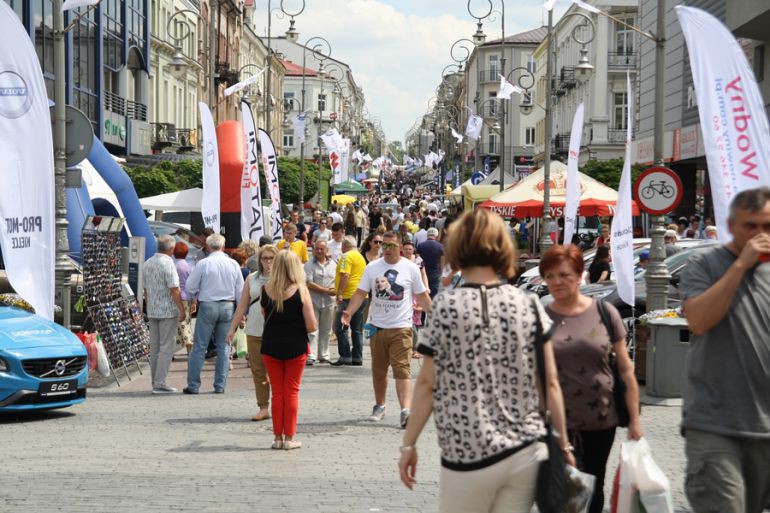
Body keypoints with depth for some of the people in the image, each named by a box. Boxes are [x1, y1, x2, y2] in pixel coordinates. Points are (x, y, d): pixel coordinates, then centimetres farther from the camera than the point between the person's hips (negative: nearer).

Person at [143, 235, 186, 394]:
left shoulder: (148, 263, 10)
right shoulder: (168, 263, -14)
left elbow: (146, 290, 16)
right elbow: (174, 289, -17)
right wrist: (182, 310, -12)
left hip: (152, 312, 8)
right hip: (168, 311, -8)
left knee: (154, 347, 12)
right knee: (167, 347, -5)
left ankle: (156, 382, 15)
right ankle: (160, 383, -9)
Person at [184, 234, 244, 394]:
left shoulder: (203, 263, -8)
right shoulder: (233, 264, 1)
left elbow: (190, 287, -3)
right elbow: (240, 290, 6)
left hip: (207, 305, -3)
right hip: (228, 306, 3)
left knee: (199, 347, 2)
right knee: (224, 347, 9)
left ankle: (193, 385, 3)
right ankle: (220, 385, 10)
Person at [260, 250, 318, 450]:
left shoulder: (265, 290, -4)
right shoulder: (301, 290, -12)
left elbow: (264, 316, 5)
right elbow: (312, 325, -13)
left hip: (270, 346, 2)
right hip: (295, 347, -2)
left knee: (277, 392, 11)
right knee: (291, 392, 7)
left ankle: (278, 437, 13)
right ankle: (289, 438, 8)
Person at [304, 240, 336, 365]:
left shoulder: (333, 265, 11)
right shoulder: (309, 265, -2)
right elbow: (309, 284, -10)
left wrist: (336, 291, -10)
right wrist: (326, 290, -14)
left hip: (329, 302, 4)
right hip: (313, 302, -4)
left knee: (326, 331, 9)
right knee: (312, 330, -7)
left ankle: (324, 356, 16)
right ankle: (310, 356, -8)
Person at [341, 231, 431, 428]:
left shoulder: (411, 268, 1)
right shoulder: (372, 268, 5)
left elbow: (422, 296, 7)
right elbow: (360, 293, 2)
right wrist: (349, 312, -13)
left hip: (401, 328, -3)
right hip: (378, 327, 3)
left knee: (402, 371, -12)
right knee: (378, 371, 14)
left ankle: (406, 410, -19)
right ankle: (379, 407, 30)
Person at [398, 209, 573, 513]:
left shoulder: (446, 305, -6)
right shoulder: (529, 306, 2)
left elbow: (427, 383, -5)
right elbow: (550, 383, 2)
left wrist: (408, 444, 4)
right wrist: (563, 444, 11)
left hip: (468, 454, -3)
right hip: (526, 453, 3)